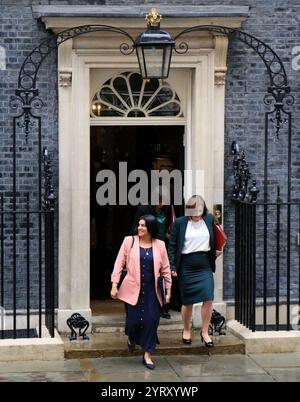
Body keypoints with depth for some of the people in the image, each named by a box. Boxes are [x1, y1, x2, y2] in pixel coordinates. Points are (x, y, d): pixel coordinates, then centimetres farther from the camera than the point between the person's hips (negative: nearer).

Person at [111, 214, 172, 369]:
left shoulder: (159, 245, 3)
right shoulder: (129, 241, -1)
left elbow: (165, 268, 8)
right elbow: (119, 263, -1)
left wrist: (168, 289, 7)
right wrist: (114, 284, -7)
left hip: (151, 291, 1)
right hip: (133, 289, -1)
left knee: (151, 320, -4)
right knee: (133, 319, -3)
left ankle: (147, 355, 9)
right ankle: (131, 338, 35)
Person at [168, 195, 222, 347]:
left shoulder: (209, 219, 3)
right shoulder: (180, 223, -4)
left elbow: (215, 240, 21)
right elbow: (172, 245, -1)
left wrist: (216, 251, 5)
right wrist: (172, 266, -6)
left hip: (205, 266, 2)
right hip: (186, 266, -2)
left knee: (208, 299, -7)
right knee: (187, 301, 7)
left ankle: (205, 332, 8)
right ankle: (186, 330, 28)